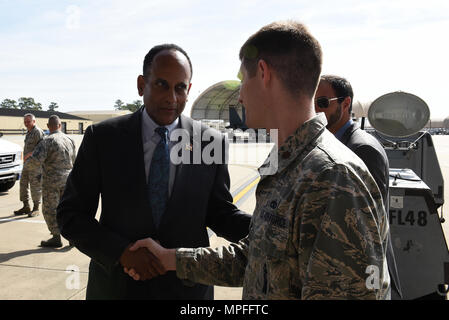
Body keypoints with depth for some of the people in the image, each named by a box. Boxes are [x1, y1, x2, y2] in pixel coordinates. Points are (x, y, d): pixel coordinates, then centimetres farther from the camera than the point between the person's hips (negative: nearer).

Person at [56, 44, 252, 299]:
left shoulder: (212, 142, -6)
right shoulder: (103, 137, -8)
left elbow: (220, 214, 0)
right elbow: (71, 214, -5)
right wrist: (121, 251, -19)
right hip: (117, 285, 0)